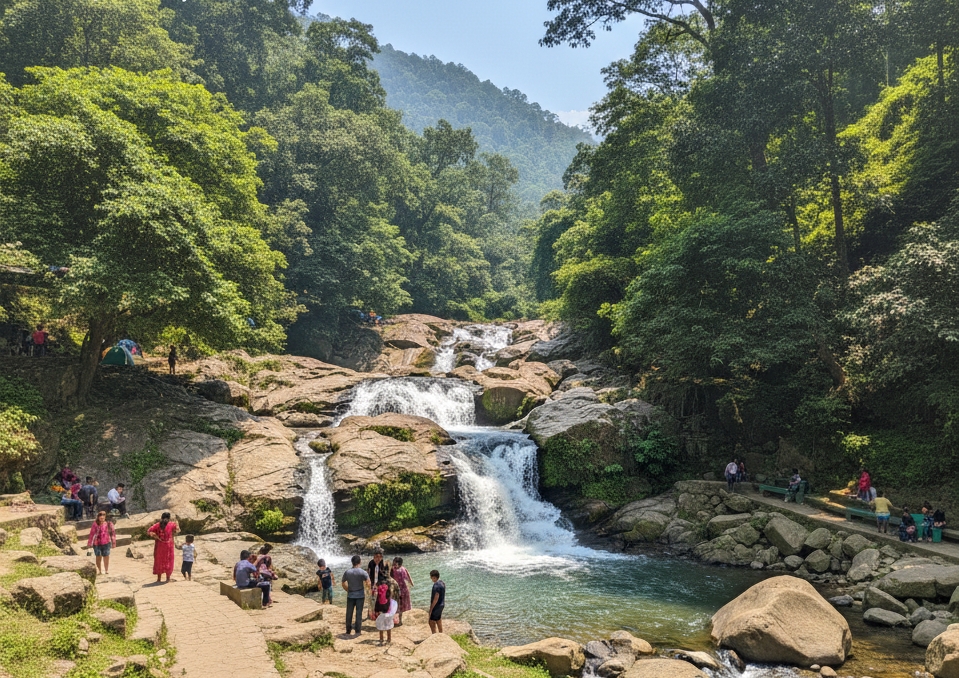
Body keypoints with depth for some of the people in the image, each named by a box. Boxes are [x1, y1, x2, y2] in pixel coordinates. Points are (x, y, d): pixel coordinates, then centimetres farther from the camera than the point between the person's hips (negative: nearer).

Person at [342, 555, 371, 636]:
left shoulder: (347, 572, -1)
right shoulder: (363, 572, -10)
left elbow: (343, 584, 5)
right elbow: (368, 583, -15)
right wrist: (367, 589, 4)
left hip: (350, 595, 2)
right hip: (360, 595, -2)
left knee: (349, 613, 10)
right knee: (359, 613, 4)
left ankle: (348, 631, 16)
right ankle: (358, 631, 7)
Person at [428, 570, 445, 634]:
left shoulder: (436, 585, -24)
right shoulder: (442, 582, 6)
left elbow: (436, 598, -25)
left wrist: (431, 609, -19)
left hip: (436, 606, -10)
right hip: (441, 605, 10)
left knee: (431, 623, -1)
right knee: (439, 622, 19)